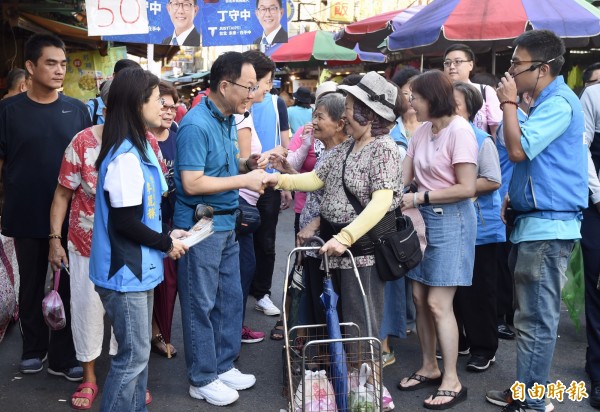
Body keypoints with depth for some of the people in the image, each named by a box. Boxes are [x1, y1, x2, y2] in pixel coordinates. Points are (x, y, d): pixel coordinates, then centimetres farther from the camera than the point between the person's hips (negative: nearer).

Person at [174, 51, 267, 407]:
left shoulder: (229, 120, 9)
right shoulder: (196, 124, -19)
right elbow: (192, 183, -23)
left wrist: (247, 163, -1)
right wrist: (244, 180, -19)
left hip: (226, 224, 9)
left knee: (230, 298, 16)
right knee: (201, 304, 4)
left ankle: (224, 366, 31)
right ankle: (203, 379, 18)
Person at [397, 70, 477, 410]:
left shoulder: (459, 131, -16)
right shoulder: (423, 130, 8)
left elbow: (467, 188, -19)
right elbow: (403, 176, 6)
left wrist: (420, 197, -18)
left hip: (451, 221, -8)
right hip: (425, 219, 8)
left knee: (438, 303, -5)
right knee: (420, 298, 11)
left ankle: (452, 382, 8)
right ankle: (429, 368, 26)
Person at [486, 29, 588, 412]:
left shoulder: (559, 102, -15)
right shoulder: (546, 101, 18)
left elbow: (518, 149, -21)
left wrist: (509, 102, -10)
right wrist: (514, 196, 15)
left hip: (547, 226, -11)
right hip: (535, 222, 11)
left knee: (536, 319, -5)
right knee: (531, 315, 17)